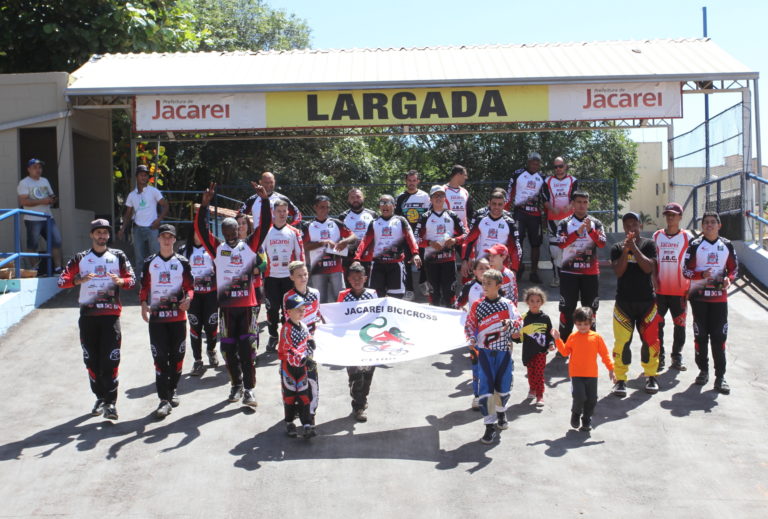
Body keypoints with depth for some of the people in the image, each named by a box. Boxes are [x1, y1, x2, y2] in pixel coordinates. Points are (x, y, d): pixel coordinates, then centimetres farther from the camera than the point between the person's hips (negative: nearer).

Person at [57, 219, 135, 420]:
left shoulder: (118, 256, 10)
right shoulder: (80, 258, 12)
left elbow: (131, 279, 5)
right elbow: (62, 280, 3)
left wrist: (120, 281, -17)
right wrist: (80, 279, -17)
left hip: (111, 314, -2)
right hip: (87, 314, 2)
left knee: (110, 358, -10)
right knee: (92, 358, 5)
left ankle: (110, 402, -8)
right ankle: (100, 397, 19)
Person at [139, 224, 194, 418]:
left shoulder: (182, 262, 5)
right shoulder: (150, 262, 8)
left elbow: (189, 286, 6)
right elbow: (144, 286, 9)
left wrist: (188, 298, -15)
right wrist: (144, 304, -7)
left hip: (178, 316, 0)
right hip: (156, 317, 0)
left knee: (177, 355, 5)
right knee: (160, 357, -4)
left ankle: (172, 390, 25)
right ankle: (164, 399, -4)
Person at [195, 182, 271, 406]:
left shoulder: (250, 245, 4)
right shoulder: (217, 248, 5)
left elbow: (265, 225, -2)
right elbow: (200, 228, -3)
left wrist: (264, 200, -13)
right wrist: (204, 204, -15)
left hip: (248, 305, -1)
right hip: (226, 306, 1)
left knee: (247, 347, -2)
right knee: (229, 348, 9)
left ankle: (249, 389, 2)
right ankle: (236, 385, 25)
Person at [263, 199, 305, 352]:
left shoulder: (294, 232, 4)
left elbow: (300, 253, 5)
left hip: (289, 276, 0)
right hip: (271, 276, 0)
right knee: (272, 308, 3)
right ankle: (273, 336, 16)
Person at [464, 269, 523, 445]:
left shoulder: (507, 304, 0)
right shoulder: (477, 305, 2)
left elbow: (519, 322, -4)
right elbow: (469, 324, 8)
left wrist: (511, 323, -26)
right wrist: (472, 339, -9)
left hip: (504, 352, 1)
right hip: (485, 352, -1)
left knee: (503, 387, 11)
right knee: (486, 389, -7)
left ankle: (501, 413, 40)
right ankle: (490, 425, 2)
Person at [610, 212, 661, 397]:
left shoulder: (648, 245, 2)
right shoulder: (617, 248, 5)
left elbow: (649, 267, -13)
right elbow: (618, 271, -7)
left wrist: (634, 248, -17)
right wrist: (625, 251, -19)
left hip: (646, 300, 0)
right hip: (623, 301, 0)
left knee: (650, 339, 5)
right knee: (622, 341, -5)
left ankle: (651, 376, 20)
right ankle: (620, 379, 3)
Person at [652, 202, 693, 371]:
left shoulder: (687, 236, 1)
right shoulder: (657, 236, 7)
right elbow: (652, 262, 11)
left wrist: (690, 287, -3)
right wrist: (653, 283, 3)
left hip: (680, 289, -1)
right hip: (660, 289, 2)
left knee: (680, 324, 4)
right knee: (657, 324, 2)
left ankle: (677, 357, 14)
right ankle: (658, 357, 10)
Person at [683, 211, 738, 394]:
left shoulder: (727, 245, 6)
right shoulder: (695, 245, 0)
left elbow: (734, 268, 13)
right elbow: (686, 271, -2)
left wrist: (728, 278, -9)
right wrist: (702, 274, -21)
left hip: (719, 297, 1)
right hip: (699, 296, -1)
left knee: (719, 337, -1)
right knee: (700, 335, 5)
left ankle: (720, 376, 3)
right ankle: (703, 370, 20)